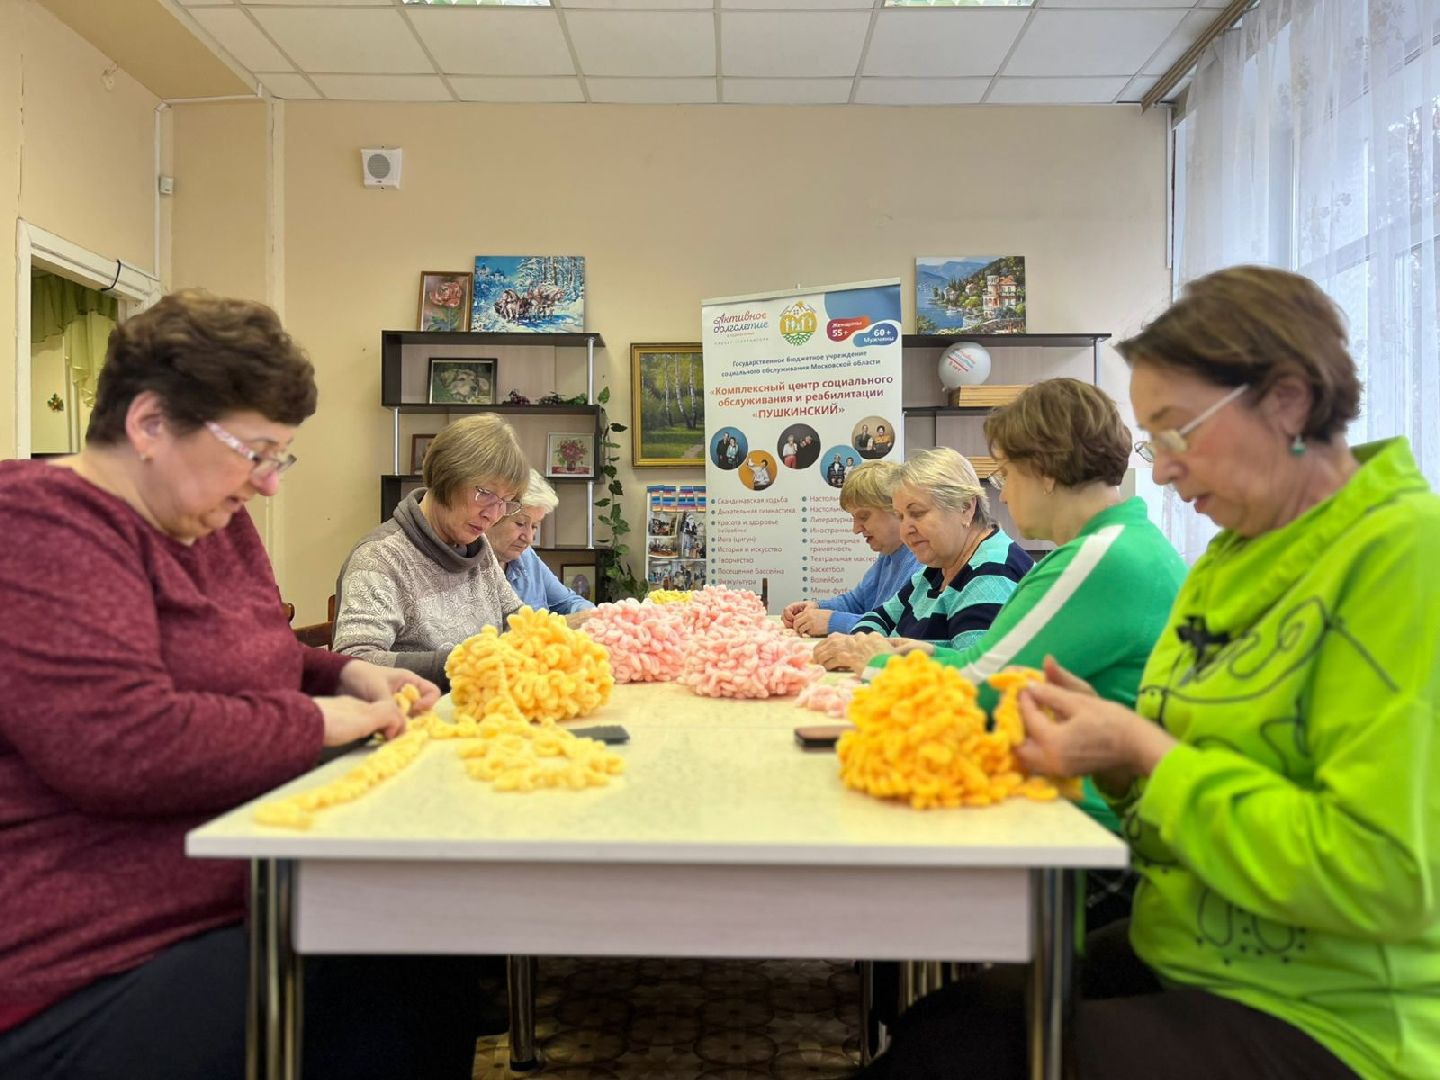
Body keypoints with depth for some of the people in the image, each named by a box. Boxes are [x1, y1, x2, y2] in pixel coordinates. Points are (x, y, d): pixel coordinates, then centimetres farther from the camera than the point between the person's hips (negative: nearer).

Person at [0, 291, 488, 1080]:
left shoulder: (212, 522, 11)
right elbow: (121, 747, -30)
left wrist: (348, 674, 4)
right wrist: (321, 720, -17)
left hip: (233, 907, 9)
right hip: (91, 983, -9)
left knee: (439, 950, -5)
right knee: (407, 1010, -17)